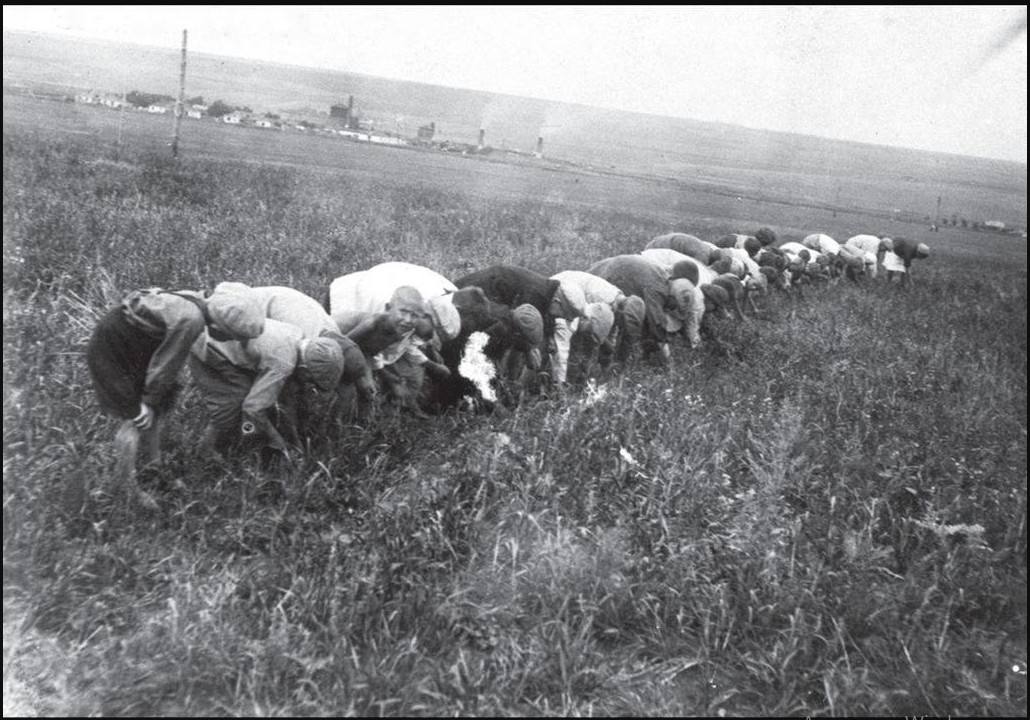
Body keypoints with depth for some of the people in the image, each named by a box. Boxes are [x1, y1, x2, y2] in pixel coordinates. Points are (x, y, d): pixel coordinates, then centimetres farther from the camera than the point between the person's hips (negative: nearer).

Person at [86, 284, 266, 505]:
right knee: (136, 419, -6)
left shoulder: (200, 302, -10)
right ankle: (127, 486, 10)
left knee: (156, 413, 11)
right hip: (110, 348, -8)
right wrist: (149, 402, -8)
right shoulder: (189, 321, -35)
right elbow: (165, 366, -21)